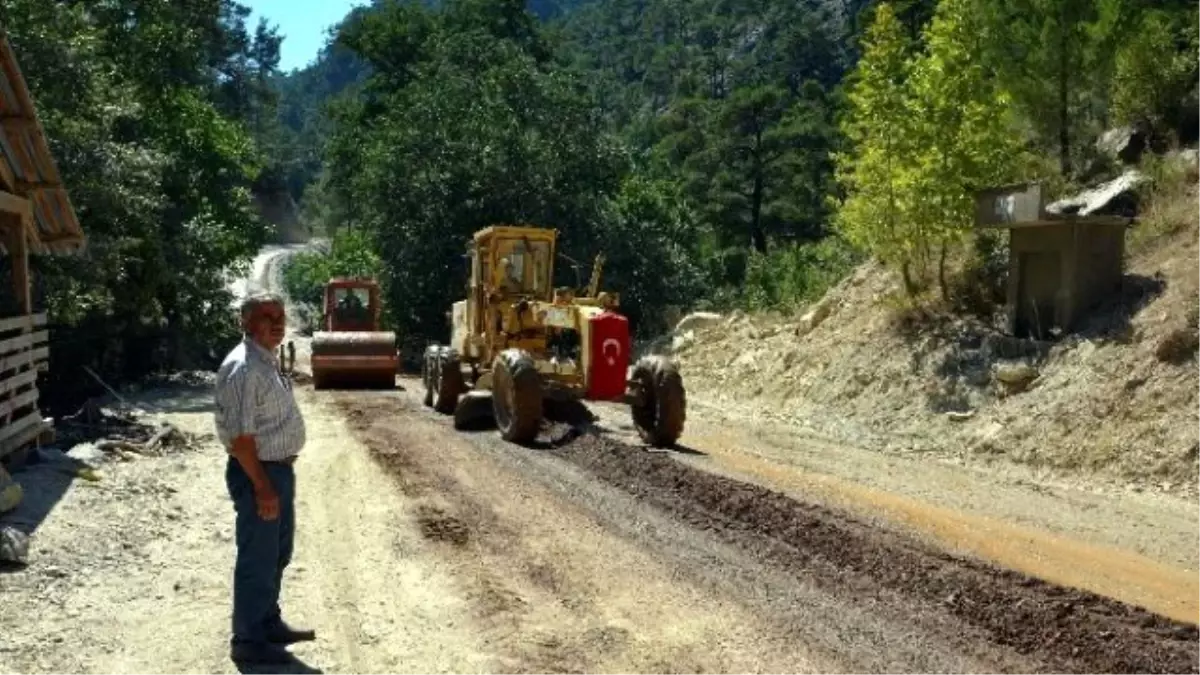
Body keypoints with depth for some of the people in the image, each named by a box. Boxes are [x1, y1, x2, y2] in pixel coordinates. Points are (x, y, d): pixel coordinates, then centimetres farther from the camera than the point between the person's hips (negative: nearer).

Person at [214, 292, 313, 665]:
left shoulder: (268, 361, 11)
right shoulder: (243, 368, -20)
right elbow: (240, 435, -24)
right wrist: (262, 487, -24)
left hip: (279, 468, 10)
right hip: (256, 472, -10)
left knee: (277, 553, 21)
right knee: (257, 560, 1)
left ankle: (269, 623, 36)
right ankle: (248, 641, 14)